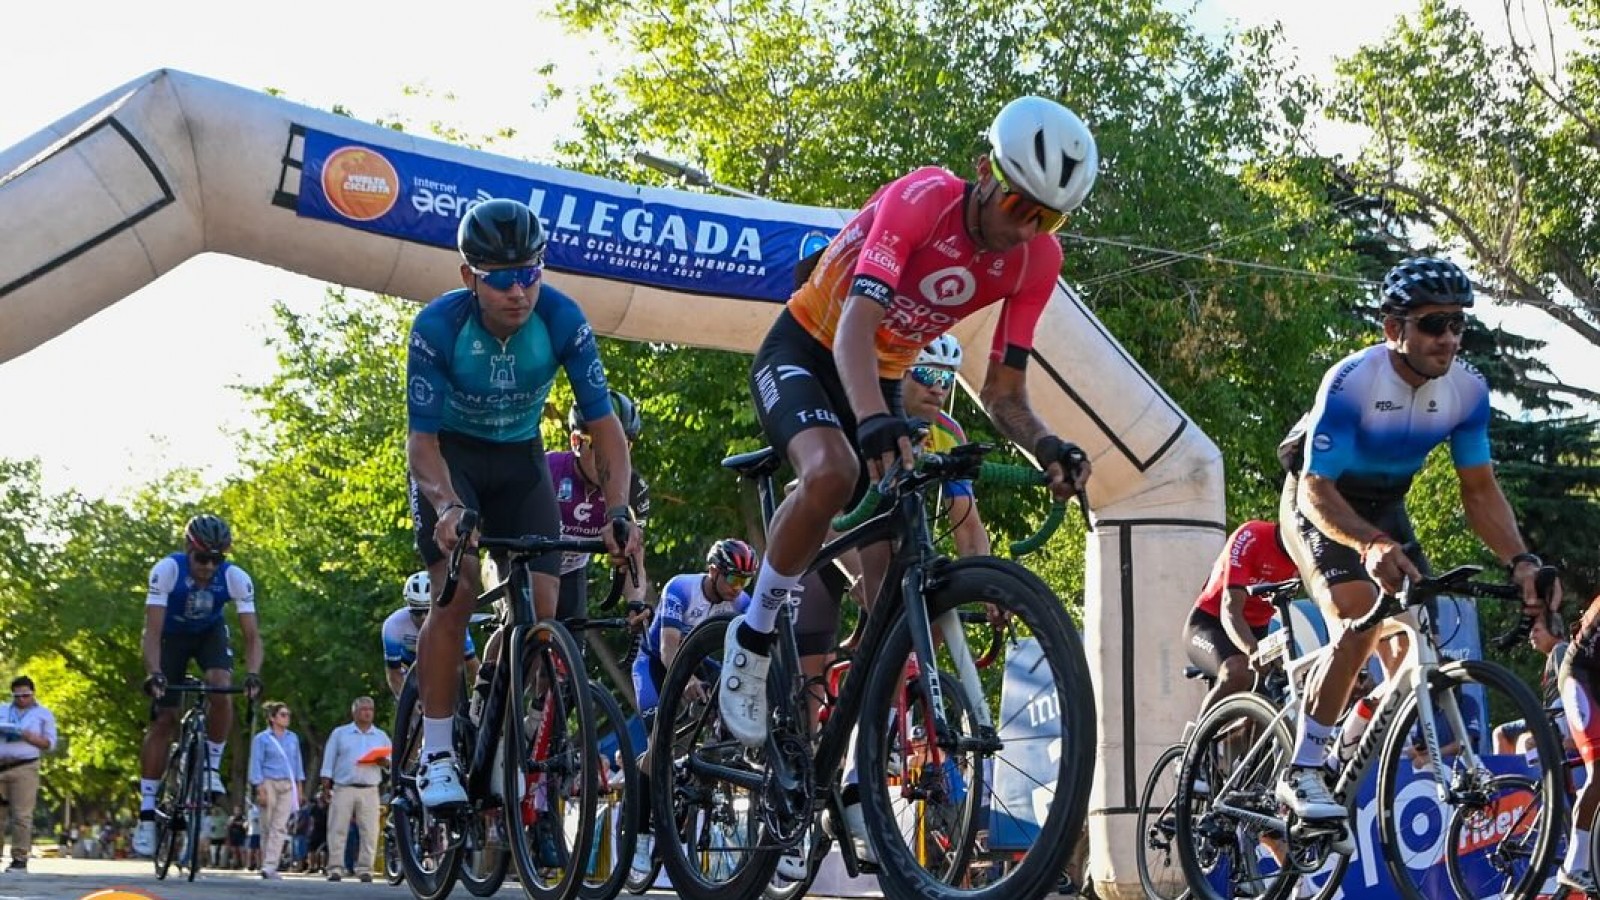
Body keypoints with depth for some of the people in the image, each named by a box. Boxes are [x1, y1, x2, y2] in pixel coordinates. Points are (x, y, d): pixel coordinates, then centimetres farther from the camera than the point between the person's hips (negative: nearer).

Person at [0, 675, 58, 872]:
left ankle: (20, 859, -8)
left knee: (22, 815, -8)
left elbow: (50, 743, 4)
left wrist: (29, 737, -12)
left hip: (24, 768, -4)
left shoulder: (43, 713, 9)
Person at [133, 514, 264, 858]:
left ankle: (212, 766, -7)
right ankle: (147, 811, -4)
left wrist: (252, 675, -44)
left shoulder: (236, 578, -28)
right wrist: (154, 673, -49)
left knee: (220, 689, -29)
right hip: (173, 635, -1)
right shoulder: (167, 570, -32)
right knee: (163, 719, -8)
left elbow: (252, 635, -27)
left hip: (210, 633, 1)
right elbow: (152, 631, -34)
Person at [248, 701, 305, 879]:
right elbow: (256, 765, -3)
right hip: (269, 783, -3)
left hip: (287, 786, 3)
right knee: (267, 827, 2)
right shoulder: (262, 739, 0)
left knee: (279, 827, -9)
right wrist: (260, 790, -11)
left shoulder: (293, 738, 12)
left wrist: (300, 787, 11)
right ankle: (266, 864, 12)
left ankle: (269, 867, -15)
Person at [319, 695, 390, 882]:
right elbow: (329, 761, 9)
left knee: (369, 832, -5)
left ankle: (365, 868, -1)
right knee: (338, 830, -5)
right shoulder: (340, 733, 12)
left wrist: (384, 761, -8)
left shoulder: (381, 736, 17)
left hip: (369, 791, 1)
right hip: (343, 788, -1)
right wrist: (326, 786, 0)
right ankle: (335, 868, -3)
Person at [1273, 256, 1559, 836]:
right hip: (1319, 505, -6)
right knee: (1359, 622, -27)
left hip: (1385, 509, 6)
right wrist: (1370, 545, -51)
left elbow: (1479, 489, -8)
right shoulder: (1352, 382, -31)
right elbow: (1316, 488, -33)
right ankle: (1302, 774, -19)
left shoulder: (1467, 390, -14)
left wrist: (1520, 561, -25)